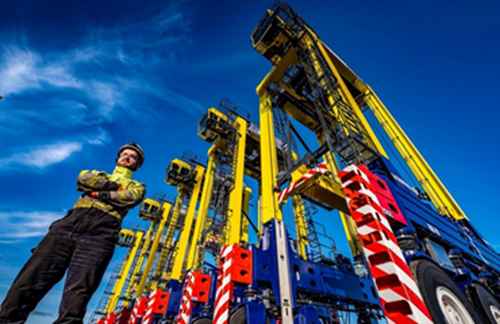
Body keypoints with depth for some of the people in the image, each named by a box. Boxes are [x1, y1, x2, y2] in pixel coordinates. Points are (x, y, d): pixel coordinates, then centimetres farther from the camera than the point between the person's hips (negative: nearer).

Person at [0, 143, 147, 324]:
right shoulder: (100, 175, 32)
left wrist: (98, 193, 3)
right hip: (72, 221, 4)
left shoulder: (137, 186, 24)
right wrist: (114, 186, 4)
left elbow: (129, 198, 0)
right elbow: (83, 178, 9)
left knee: (79, 288, -15)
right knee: (33, 275, -8)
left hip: (101, 231, -3)